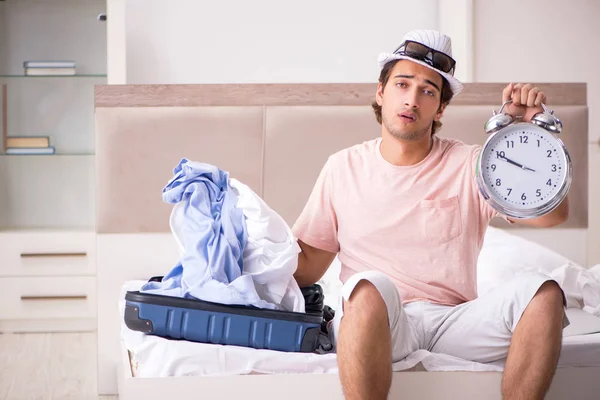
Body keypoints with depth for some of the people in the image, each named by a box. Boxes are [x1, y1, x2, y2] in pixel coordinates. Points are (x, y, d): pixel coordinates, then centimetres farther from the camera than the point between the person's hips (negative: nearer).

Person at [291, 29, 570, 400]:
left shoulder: (470, 164, 9)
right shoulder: (343, 168, 12)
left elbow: (552, 214, -4)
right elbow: (307, 266, 12)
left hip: (454, 320, 1)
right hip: (377, 323, -1)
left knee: (544, 291, -25)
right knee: (369, 285, -37)